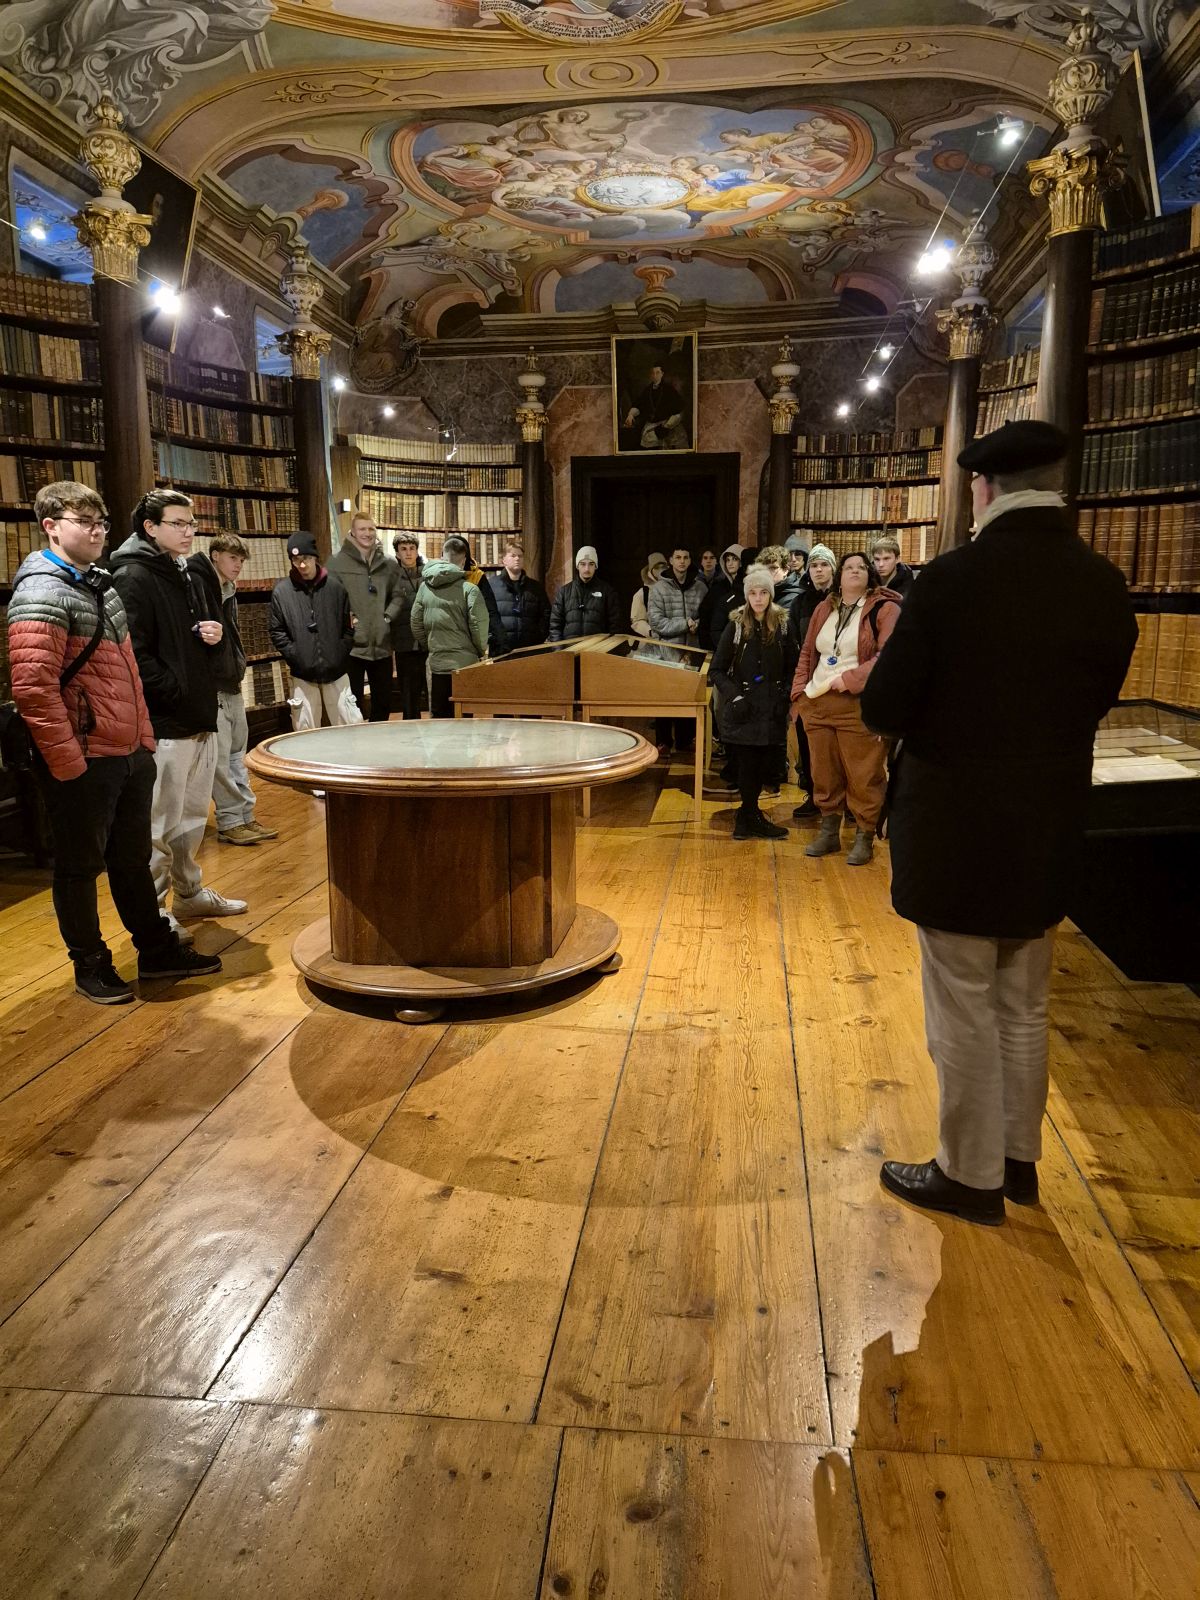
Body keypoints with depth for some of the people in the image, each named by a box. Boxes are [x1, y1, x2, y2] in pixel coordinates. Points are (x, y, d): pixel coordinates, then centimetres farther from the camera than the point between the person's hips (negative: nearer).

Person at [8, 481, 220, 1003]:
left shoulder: (101, 584, 13)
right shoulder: (41, 594, -15)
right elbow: (33, 689, -22)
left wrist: (144, 737, 14)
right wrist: (69, 765, -21)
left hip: (131, 754, 8)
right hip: (84, 764, -8)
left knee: (133, 859, 18)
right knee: (81, 867, 8)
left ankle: (157, 950, 31)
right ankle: (91, 967, 22)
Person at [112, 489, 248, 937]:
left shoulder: (196, 577, 16)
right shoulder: (133, 577, -11)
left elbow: (213, 627, 28)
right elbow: (133, 653, -19)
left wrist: (217, 636, 4)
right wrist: (176, 693, -16)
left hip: (201, 719, 9)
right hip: (164, 724, -9)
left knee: (193, 817, 18)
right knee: (161, 824, -4)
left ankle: (189, 893, 32)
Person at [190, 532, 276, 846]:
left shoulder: (229, 591, 15)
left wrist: (238, 664, 15)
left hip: (232, 686, 9)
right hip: (211, 687, -9)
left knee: (237, 755, 14)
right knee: (220, 759, -2)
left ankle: (245, 816, 21)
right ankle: (230, 822, 6)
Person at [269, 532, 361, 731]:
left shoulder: (335, 586, 3)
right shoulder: (281, 590, 0)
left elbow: (348, 626, 7)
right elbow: (276, 631, 2)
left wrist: (340, 654, -1)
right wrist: (295, 656, -7)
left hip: (336, 672, 1)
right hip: (302, 674, 0)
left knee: (351, 727, 3)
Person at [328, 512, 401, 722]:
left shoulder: (388, 564, 10)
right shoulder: (337, 562, -1)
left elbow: (398, 595, 13)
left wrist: (389, 615, -2)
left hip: (382, 645, 4)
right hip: (352, 644, -4)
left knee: (384, 702, 12)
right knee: (354, 703, 3)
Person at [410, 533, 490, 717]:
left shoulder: (425, 586, 3)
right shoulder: (469, 589, -10)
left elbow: (416, 625, 5)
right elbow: (478, 625, -13)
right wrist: (482, 651, 5)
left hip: (436, 664, 4)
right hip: (465, 665, -4)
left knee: (438, 717, 12)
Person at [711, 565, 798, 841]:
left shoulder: (782, 625, 3)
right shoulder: (735, 625, -2)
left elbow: (793, 666, 10)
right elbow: (717, 670, 1)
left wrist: (788, 695, -2)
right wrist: (733, 694, -11)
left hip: (772, 709, 2)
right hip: (744, 710, -2)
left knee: (763, 765, 4)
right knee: (748, 765, -3)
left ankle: (745, 818, 22)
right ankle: (753, 819, 13)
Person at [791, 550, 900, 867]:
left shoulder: (885, 609, -2)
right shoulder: (824, 609, 15)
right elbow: (807, 653, 19)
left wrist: (850, 679, -18)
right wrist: (799, 692, 10)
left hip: (859, 705, -5)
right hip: (817, 703, 6)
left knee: (863, 776, -1)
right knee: (824, 773, 11)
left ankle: (864, 837, 10)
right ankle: (829, 831, 23)